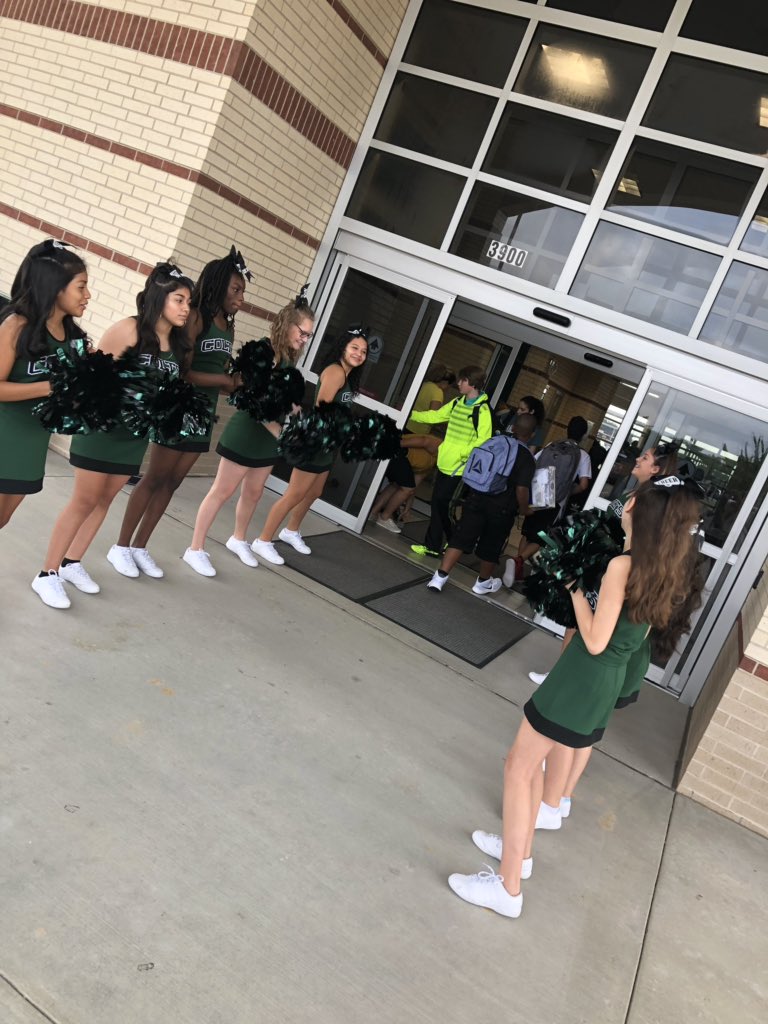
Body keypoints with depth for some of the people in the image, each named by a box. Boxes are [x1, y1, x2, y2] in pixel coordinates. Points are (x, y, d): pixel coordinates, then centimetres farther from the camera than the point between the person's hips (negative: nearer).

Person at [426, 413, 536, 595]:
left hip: (476, 499, 3)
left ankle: (440, 576, -3)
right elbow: (521, 489, -19)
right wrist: (523, 509, -2)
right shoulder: (527, 458, -12)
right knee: (491, 546, 15)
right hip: (502, 509, -3)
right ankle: (483, 582, 33)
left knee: (461, 537, 4)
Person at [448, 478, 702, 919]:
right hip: (608, 684, 8)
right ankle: (520, 848, 38)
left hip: (582, 680, -8)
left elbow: (595, 641, -22)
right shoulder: (666, 573, 2)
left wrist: (575, 586, -12)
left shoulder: (622, 566, -22)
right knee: (532, 761, 24)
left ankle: (508, 888, 8)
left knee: (519, 766, 2)